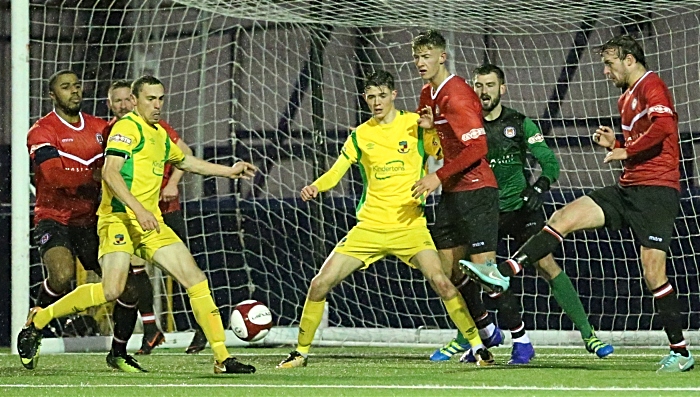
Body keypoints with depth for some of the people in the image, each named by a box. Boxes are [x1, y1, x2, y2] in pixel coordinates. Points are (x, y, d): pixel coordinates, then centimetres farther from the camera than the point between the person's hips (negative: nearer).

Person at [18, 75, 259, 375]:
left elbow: (185, 161, 43)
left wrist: (228, 171, 41)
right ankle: (38, 320, -5)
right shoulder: (127, 128, -7)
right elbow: (110, 172, -19)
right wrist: (139, 210, -29)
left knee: (195, 278, -4)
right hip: (119, 218, -8)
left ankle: (222, 358, -1)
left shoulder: (160, 135, 21)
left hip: (150, 222, 8)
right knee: (112, 291, -23)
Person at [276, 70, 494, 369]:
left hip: (409, 226, -3)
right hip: (369, 227, 3)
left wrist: (435, 129, -18)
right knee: (320, 283, -6)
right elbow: (335, 173, 7)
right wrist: (314, 187, -14)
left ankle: (477, 345, -9)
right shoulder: (360, 135, 8)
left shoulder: (415, 125, 2)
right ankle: (301, 351, 11)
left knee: (441, 282, -23)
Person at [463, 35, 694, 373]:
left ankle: (681, 353, -4)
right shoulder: (627, 98, 21)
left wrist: (627, 151, -14)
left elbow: (663, 127, -25)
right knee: (562, 218, -2)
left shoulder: (652, 86, -8)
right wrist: (615, 142, 11)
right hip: (628, 189, 10)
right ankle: (504, 272, -8)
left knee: (653, 273, -12)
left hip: (656, 190, -10)